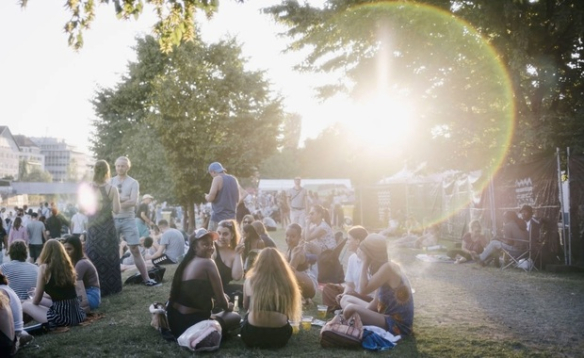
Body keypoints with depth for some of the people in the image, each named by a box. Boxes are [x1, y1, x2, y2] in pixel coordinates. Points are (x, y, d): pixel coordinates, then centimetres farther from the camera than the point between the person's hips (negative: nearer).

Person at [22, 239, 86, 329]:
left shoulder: (44, 268, -4)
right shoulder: (68, 265, 11)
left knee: (25, 305, 13)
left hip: (61, 316, -6)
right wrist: (38, 291, 36)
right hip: (77, 314, 6)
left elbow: (36, 301, 2)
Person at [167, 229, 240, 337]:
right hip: (190, 323, -8)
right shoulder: (207, 263, -13)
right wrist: (228, 306, 11)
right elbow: (220, 300, -10)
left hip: (173, 320, 8)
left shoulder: (187, 262, 12)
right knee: (235, 317, 8)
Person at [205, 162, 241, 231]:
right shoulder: (234, 179, 14)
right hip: (231, 217, 7)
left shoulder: (217, 179, -7)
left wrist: (206, 197, 7)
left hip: (218, 217, -7)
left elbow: (210, 198, -13)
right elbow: (237, 199, 20)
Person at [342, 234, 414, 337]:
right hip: (389, 316, 10)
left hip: (398, 324, -10)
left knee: (351, 309, -23)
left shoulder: (387, 268, -20)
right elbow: (377, 301, 10)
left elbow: (363, 290, -24)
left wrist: (365, 263, -18)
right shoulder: (382, 266, 8)